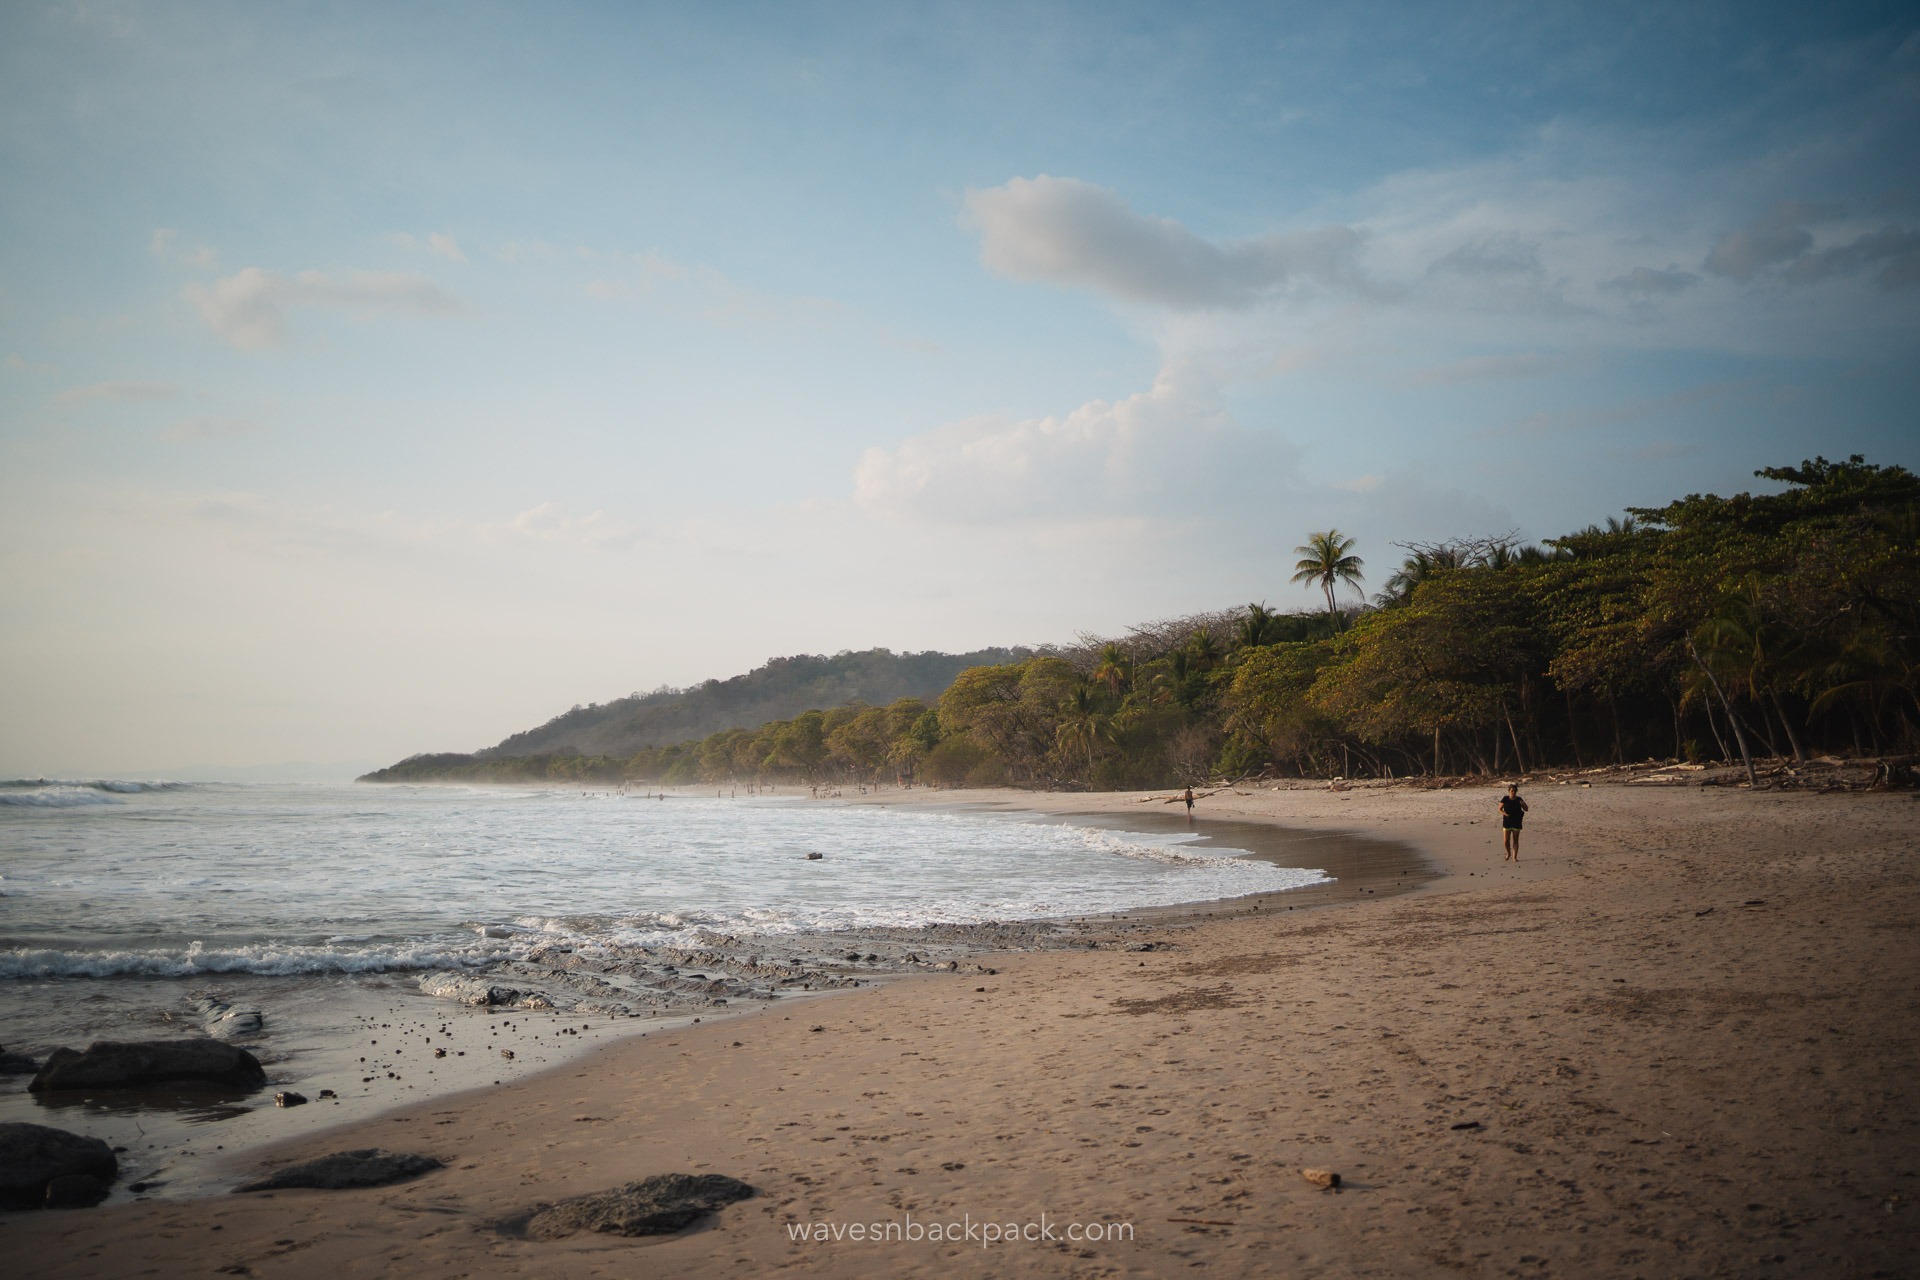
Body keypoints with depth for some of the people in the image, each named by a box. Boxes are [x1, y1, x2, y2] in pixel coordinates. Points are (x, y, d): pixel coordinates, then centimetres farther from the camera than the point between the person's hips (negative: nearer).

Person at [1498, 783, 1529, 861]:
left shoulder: (1519, 799, 2)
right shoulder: (1505, 799, -2)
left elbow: (1526, 809, 5)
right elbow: (1499, 809, 1)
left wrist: (1523, 804, -15)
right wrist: (1504, 813, -19)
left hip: (1516, 822, 1)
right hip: (1507, 822, -1)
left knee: (1515, 840, 3)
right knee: (1506, 841, -3)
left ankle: (1514, 857, 9)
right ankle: (1508, 853, 23)